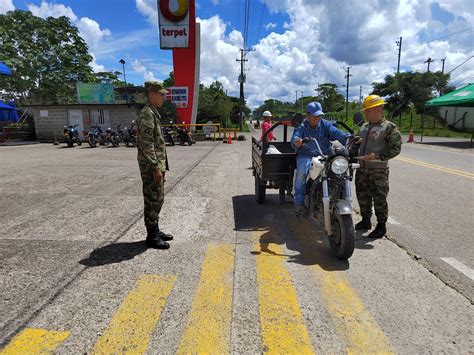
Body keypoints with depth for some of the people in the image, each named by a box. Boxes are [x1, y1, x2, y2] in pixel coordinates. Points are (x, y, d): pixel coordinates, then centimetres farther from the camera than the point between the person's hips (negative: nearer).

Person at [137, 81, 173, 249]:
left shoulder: (153, 113, 17)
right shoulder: (146, 114, -15)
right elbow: (146, 144, -21)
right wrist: (155, 167, -23)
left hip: (158, 164, 10)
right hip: (151, 166, -10)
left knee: (157, 199, 15)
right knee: (153, 200, -3)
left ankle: (155, 230, 27)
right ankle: (151, 236, 8)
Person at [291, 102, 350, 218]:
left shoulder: (325, 125, 10)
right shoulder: (301, 127, 4)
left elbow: (336, 133, -7)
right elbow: (294, 138, -15)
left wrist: (348, 138, -27)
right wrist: (297, 142, -41)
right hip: (306, 156, -2)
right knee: (301, 172, -31)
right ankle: (299, 202, -20)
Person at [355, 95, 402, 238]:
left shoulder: (389, 127, -7)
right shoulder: (364, 127, 14)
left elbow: (396, 148, -13)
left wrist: (377, 156, -23)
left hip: (379, 170, -7)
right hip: (362, 169, 7)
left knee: (379, 199, 1)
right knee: (362, 196, 14)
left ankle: (381, 226, 16)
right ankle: (365, 221, 32)